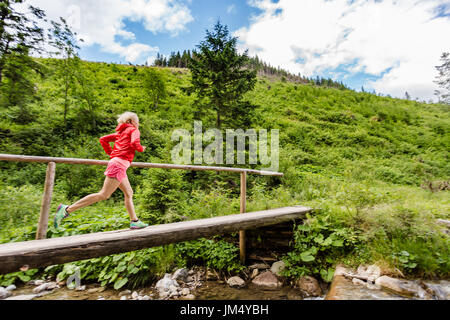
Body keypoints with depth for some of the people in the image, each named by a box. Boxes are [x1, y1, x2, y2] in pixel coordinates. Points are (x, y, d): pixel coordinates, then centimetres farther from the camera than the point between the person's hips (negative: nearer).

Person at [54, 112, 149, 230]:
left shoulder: (120, 132, 25)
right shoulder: (134, 130, 2)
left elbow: (103, 139, 21)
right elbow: (134, 143, -18)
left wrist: (111, 153, 20)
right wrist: (141, 149, 2)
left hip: (115, 162, 10)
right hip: (120, 163, -10)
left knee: (129, 193, 11)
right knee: (103, 195, -9)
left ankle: (134, 221, 14)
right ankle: (67, 209, -6)